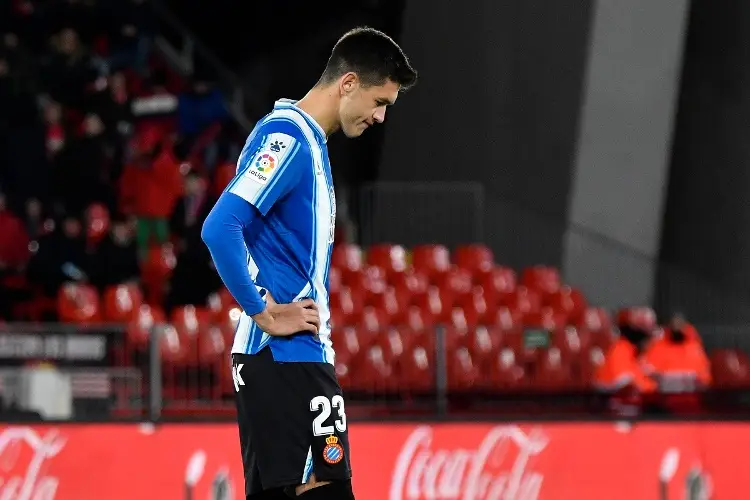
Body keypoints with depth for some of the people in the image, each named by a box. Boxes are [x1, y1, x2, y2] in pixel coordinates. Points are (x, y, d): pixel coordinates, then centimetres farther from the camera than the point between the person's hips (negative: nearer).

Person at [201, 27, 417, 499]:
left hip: (277, 357, 10)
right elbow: (220, 229, -24)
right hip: (289, 354, -10)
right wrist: (264, 313, -18)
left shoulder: (305, 140, 17)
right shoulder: (288, 138, -14)